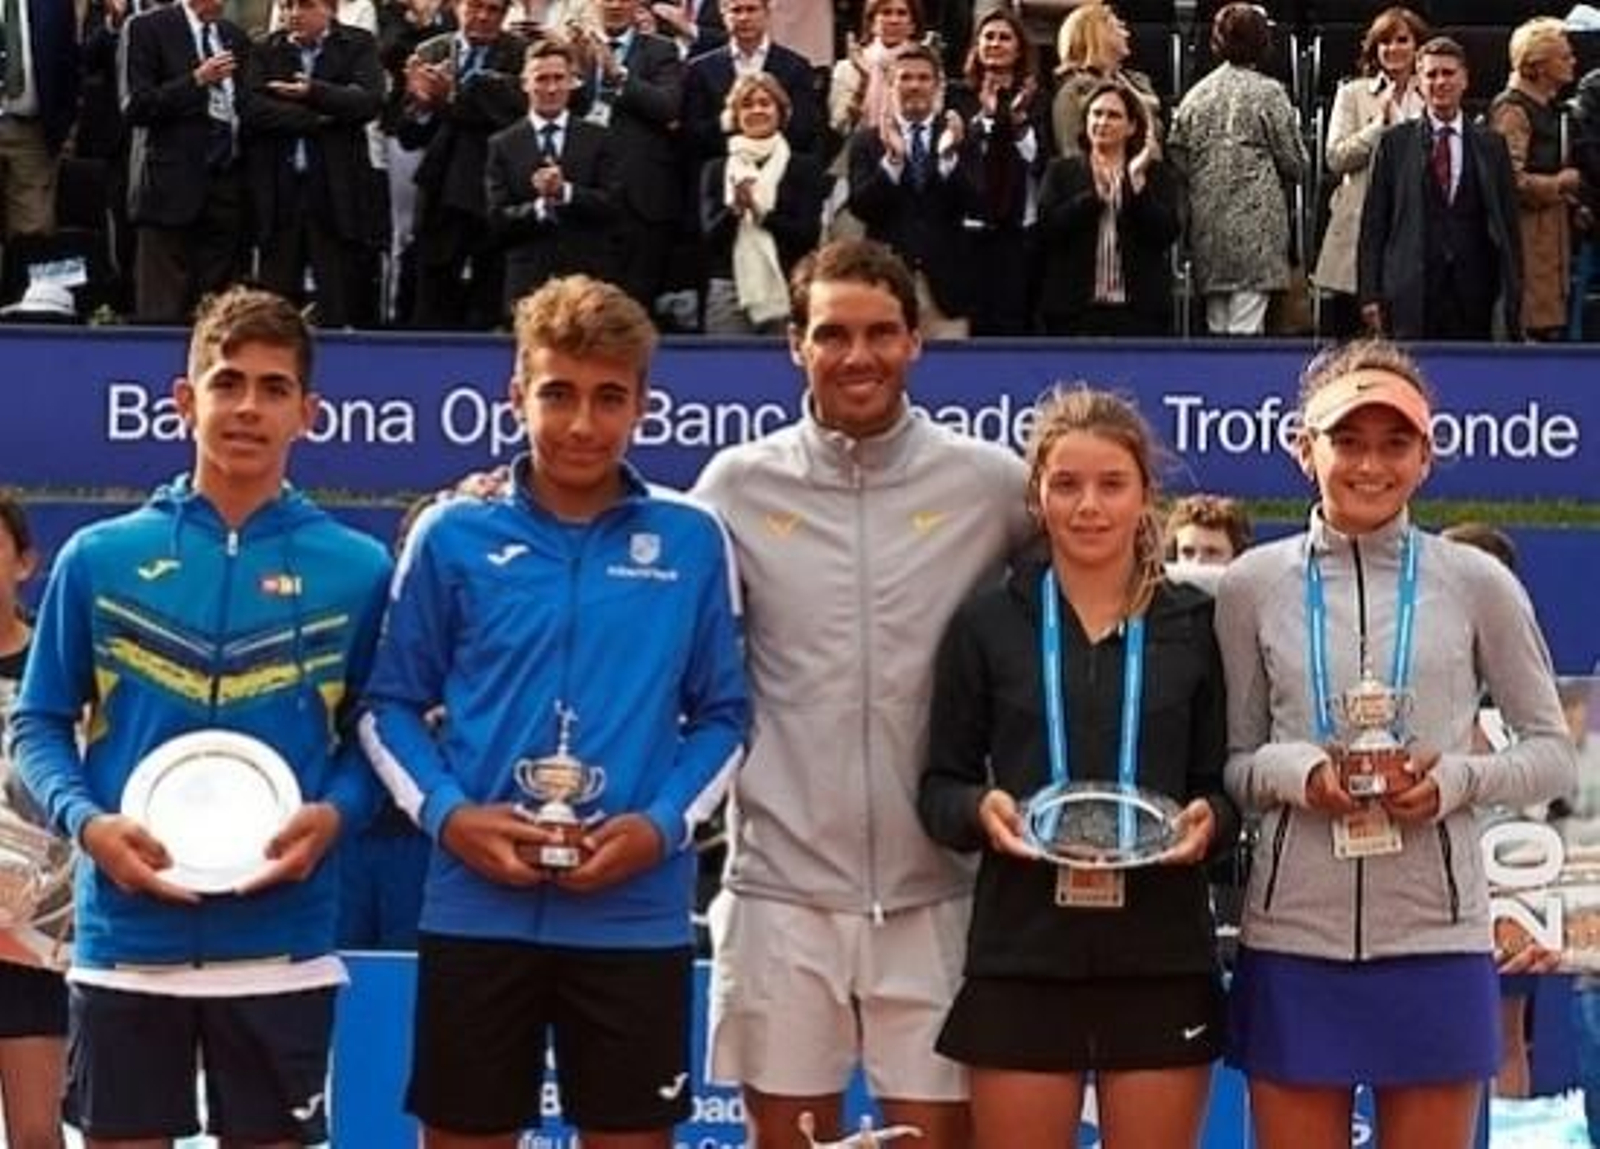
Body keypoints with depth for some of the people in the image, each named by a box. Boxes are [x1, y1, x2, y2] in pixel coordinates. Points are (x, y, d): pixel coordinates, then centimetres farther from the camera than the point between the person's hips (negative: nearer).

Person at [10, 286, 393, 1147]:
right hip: (126, 943, 0)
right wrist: (86, 820, -12)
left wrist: (335, 813, -12)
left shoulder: (357, 570, 3)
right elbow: (38, 725, 7)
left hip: (281, 948, 0)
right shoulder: (100, 557, 4)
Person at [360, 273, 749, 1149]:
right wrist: (445, 813, -10)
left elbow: (722, 715, 6)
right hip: (477, 908, 0)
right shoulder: (453, 534, 1)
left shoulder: (692, 541, 3)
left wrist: (665, 825, -9)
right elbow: (391, 706, 6)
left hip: (636, 917, 0)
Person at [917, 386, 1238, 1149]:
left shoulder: (1196, 626, 6)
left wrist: (1209, 820, -14)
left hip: (1161, 958, 1)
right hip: (1021, 956, 0)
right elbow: (939, 785, 6)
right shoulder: (987, 625, 4)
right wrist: (980, 810, -15)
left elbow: (1229, 785, 8)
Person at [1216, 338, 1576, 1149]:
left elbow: (1552, 753, 7)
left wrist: (1456, 781, -11)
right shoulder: (1252, 585, 3)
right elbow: (1230, 764, 8)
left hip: (1436, 943, 0)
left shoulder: (1477, 584, 2)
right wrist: (1292, 771, -13)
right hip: (1293, 940, 1)